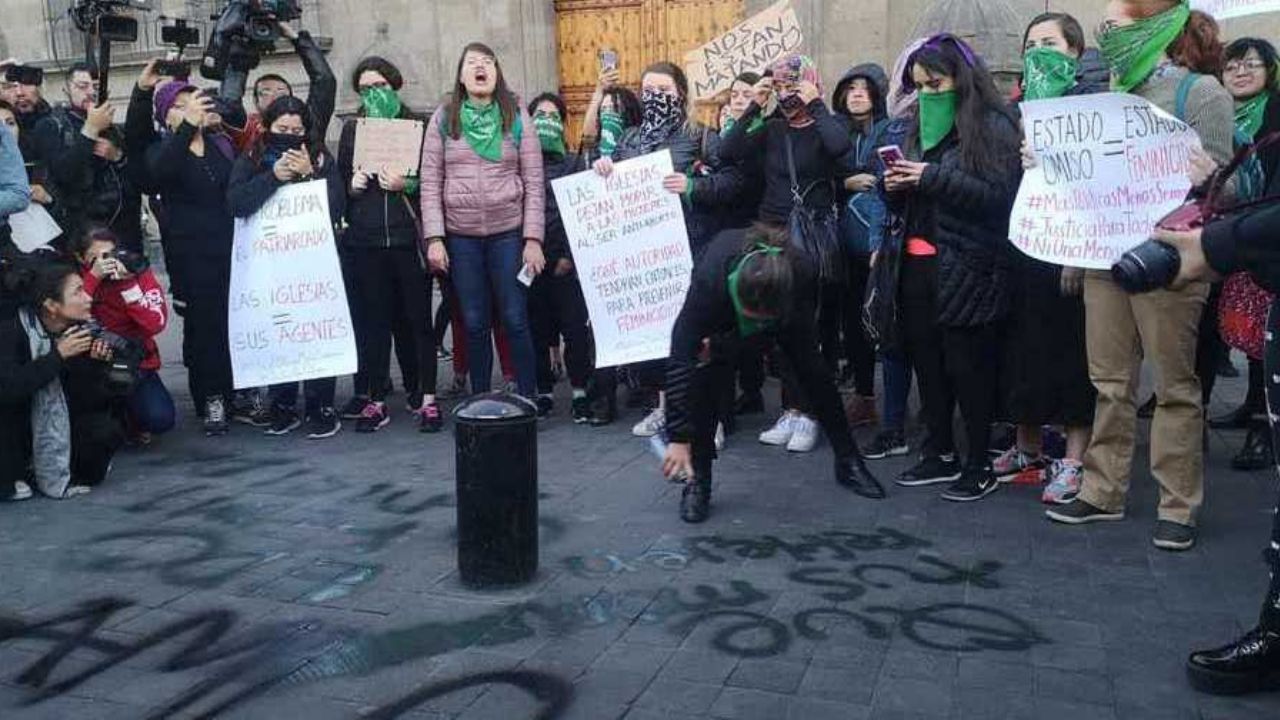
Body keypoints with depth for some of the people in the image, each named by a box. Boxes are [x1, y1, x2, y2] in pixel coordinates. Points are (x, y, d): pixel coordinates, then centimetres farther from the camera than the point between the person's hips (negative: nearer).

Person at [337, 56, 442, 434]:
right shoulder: (352, 129, 13)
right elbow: (339, 179, 17)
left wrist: (407, 184, -15)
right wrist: (352, 186, -4)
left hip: (409, 236, -2)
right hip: (365, 239, 3)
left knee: (418, 316, 1)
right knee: (373, 319, 4)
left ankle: (426, 398, 9)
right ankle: (375, 400, 12)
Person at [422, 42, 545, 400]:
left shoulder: (516, 117, 2)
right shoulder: (443, 119, 4)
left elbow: (534, 183, 0)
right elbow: (430, 183, 2)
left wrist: (533, 239, -6)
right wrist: (434, 239, -5)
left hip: (508, 234, -1)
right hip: (461, 237, 1)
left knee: (516, 320, 1)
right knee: (474, 323, 8)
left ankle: (529, 397, 13)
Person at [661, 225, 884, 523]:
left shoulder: (802, 274, -41)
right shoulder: (710, 279, -46)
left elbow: (801, 326, -20)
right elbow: (681, 358, -45)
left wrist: (723, 346, -24)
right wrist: (679, 438, -46)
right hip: (720, 312, -2)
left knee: (814, 370, 1)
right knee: (704, 378, -20)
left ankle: (849, 462, 21)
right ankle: (697, 480, -8)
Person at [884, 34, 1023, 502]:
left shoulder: (993, 125, -5)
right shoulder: (922, 128, 17)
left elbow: (1000, 195, -15)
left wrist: (934, 177, -21)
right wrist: (894, 187, 0)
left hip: (966, 270, -7)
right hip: (918, 266, 7)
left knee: (967, 366, -2)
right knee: (926, 362, 9)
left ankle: (980, 466, 10)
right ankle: (940, 453, 22)